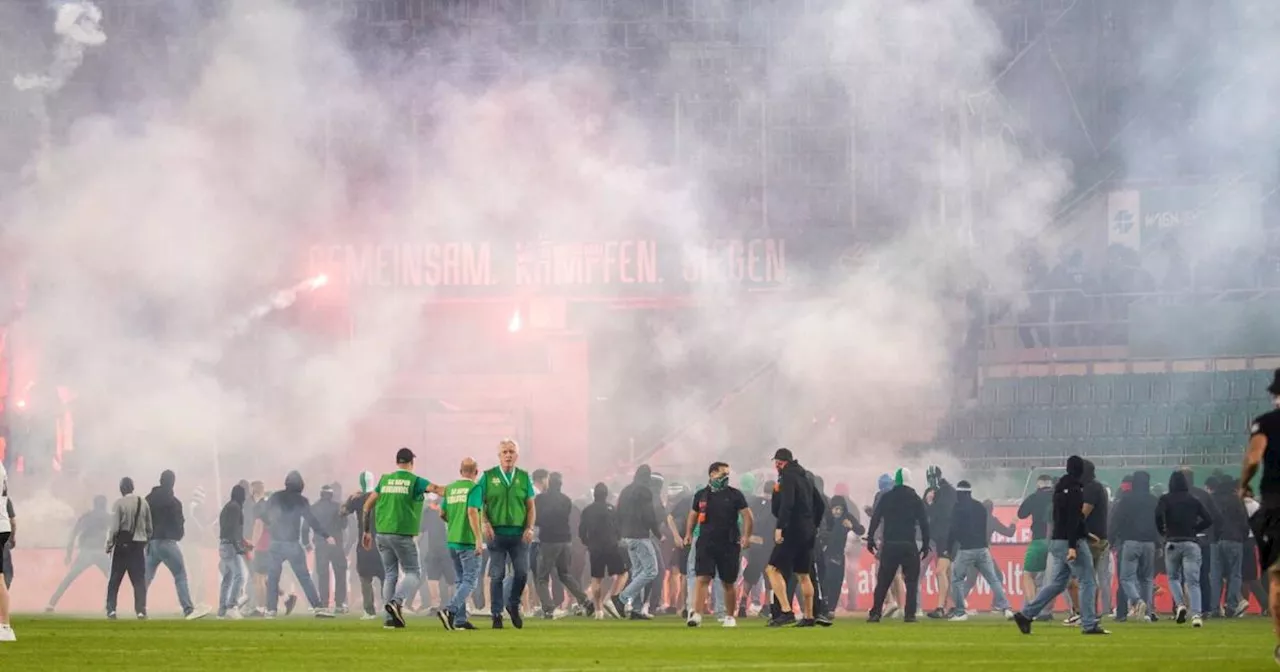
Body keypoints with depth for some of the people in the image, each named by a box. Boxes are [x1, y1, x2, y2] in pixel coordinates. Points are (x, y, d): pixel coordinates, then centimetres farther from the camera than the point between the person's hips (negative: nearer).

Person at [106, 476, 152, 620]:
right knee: (139, 580, 5)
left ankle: (111, 609, 3)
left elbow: (114, 527, -12)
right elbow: (149, 527, 7)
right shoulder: (143, 503, 2)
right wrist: (146, 541, 20)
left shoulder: (119, 503, -10)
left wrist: (109, 544, -2)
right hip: (139, 545, 3)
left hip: (122, 544, -3)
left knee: (115, 580, 7)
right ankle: (141, 610, -3)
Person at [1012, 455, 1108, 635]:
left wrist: (1084, 534, 28)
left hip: (1057, 541, 9)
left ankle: (1025, 614, 7)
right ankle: (1089, 625, -5)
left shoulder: (1060, 488, 15)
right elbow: (1073, 519, -21)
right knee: (1087, 582, -3)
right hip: (1072, 541, -9)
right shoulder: (1075, 490, -13)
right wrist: (1072, 546, -26)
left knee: (1057, 583, 12)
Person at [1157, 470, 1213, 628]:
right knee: (1193, 581, -2)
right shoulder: (1194, 500, 11)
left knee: (1173, 577, 18)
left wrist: (1162, 531, 1)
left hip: (1172, 543, -1)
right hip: (1191, 542, 1)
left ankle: (1180, 604, -6)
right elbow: (1209, 519, 5)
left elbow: (1159, 514, -15)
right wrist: (1194, 530, 15)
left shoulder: (1166, 499, 4)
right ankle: (1196, 614, -17)